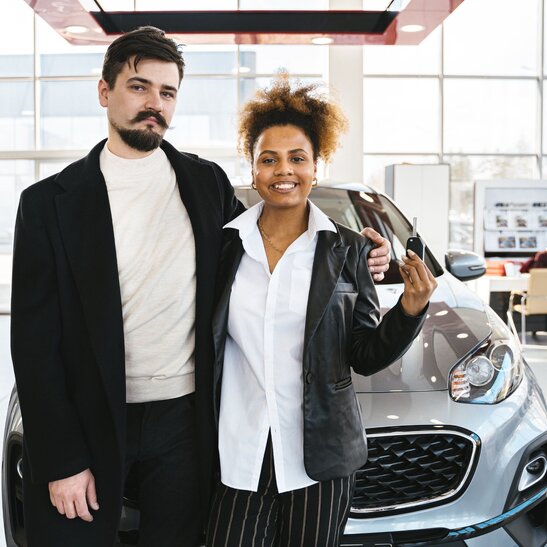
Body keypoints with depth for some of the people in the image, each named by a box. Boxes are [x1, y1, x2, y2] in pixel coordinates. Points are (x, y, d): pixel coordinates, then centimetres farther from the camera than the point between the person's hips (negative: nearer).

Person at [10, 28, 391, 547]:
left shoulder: (207, 182, 2)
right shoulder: (50, 201, -6)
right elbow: (36, 342, -6)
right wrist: (61, 461, -9)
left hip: (184, 421, 2)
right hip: (87, 424, -2)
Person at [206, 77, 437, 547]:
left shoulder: (345, 248, -1)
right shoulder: (224, 243, 0)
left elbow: (365, 356, 0)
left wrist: (410, 310, -14)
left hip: (320, 454, 0)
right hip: (238, 453, 1)